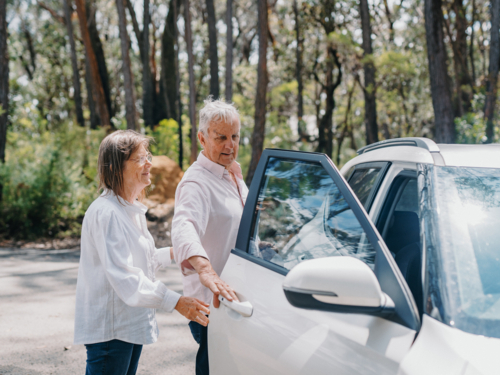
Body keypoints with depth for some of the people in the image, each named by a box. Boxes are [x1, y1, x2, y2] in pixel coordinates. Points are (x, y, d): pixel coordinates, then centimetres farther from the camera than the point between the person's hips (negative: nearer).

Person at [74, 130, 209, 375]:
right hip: (108, 328, -10)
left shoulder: (133, 209, 12)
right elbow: (123, 276, -28)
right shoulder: (106, 212, -21)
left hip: (132, 323, 10)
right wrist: (175, 302, -34)